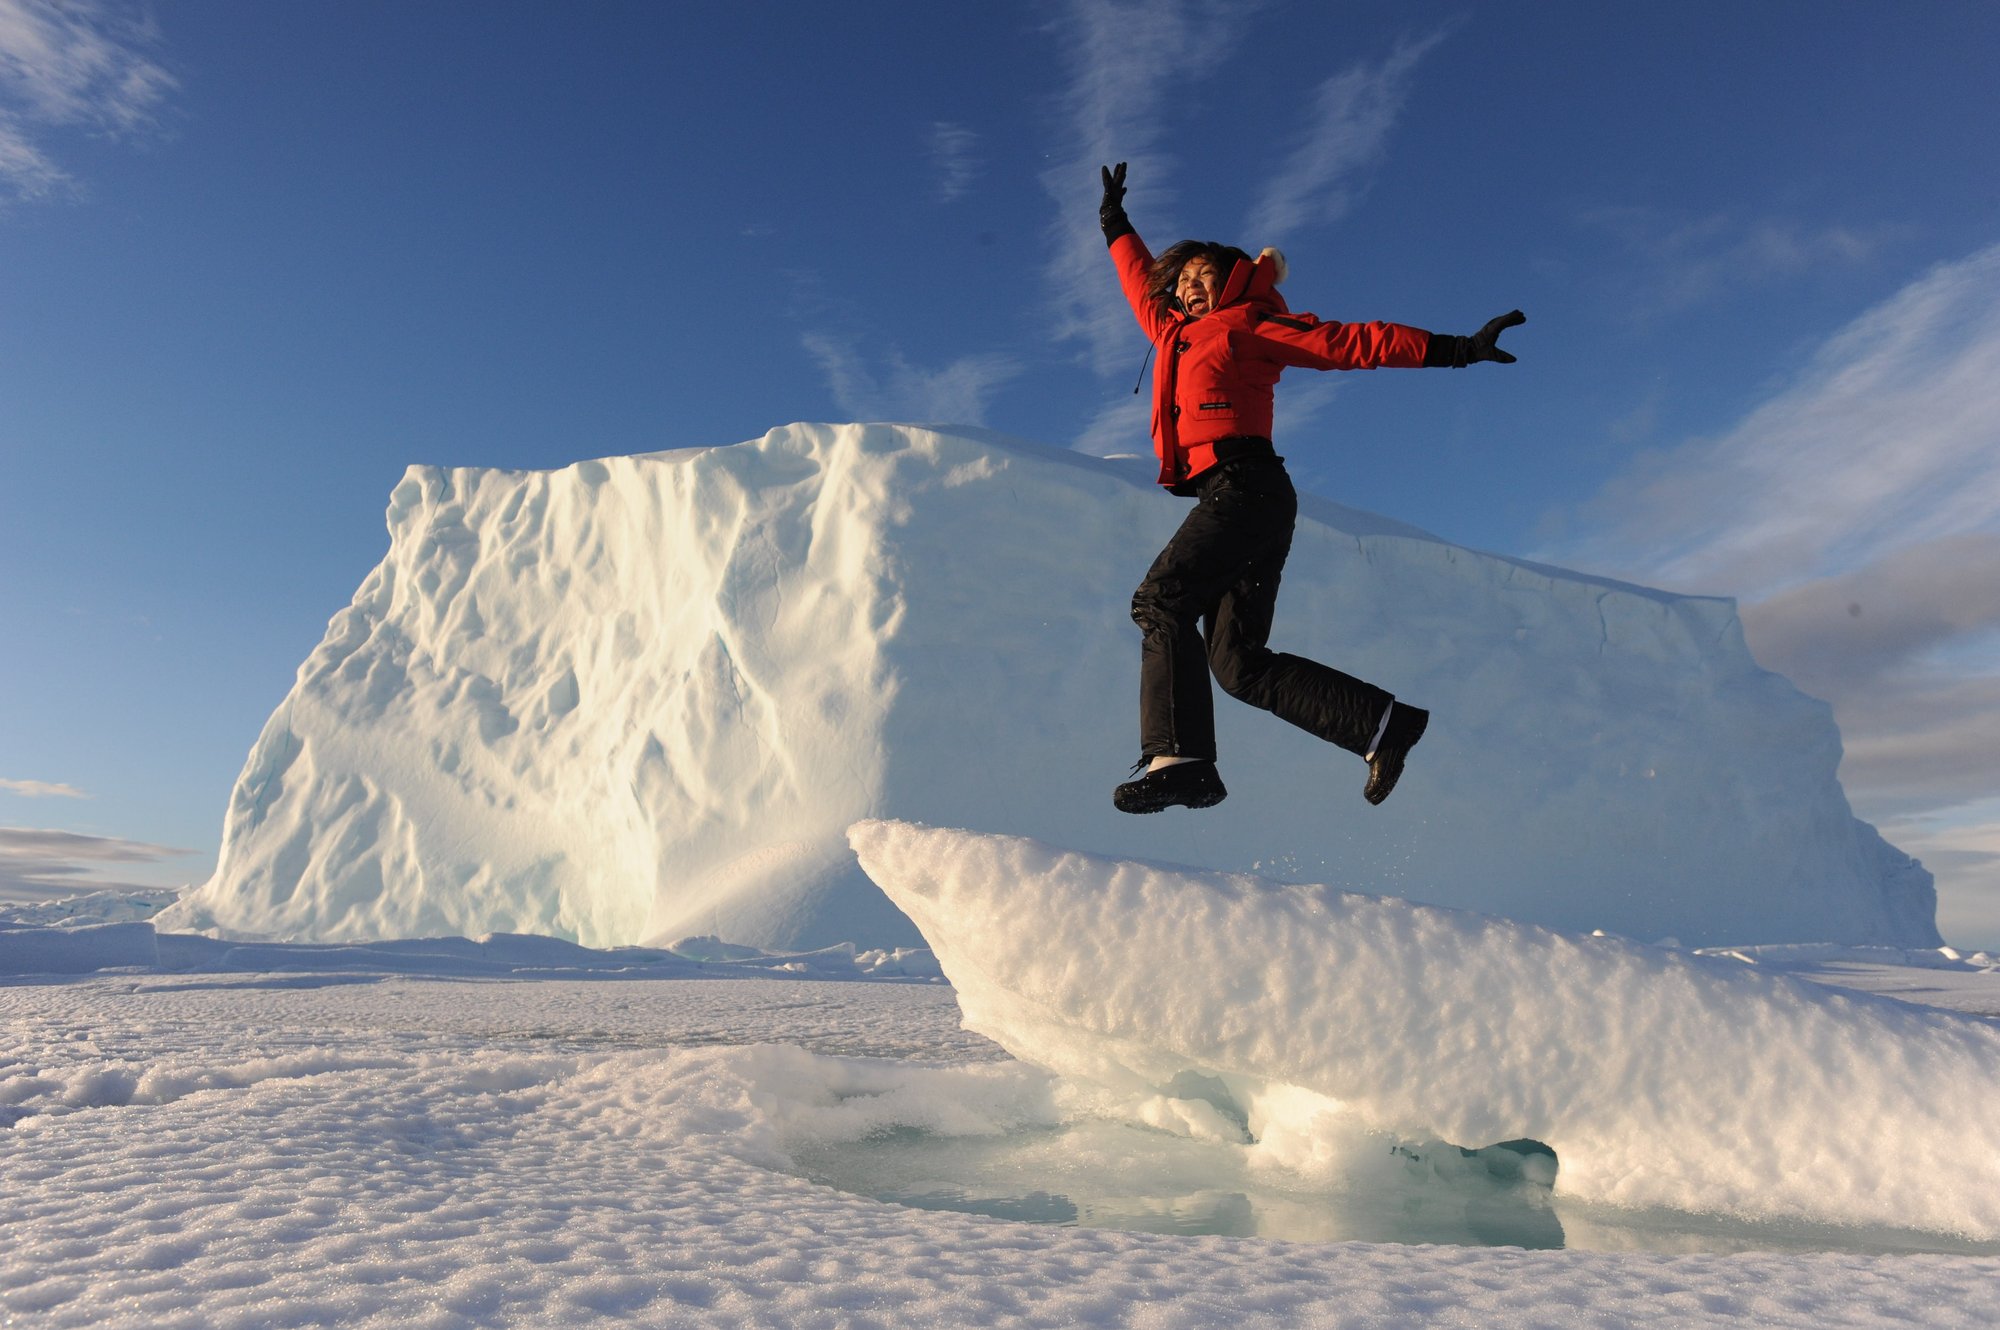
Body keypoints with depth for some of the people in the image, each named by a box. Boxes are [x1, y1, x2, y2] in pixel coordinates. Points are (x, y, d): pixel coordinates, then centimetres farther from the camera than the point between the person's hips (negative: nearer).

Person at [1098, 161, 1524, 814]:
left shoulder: (1249, 323, 11)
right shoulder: (1175, 334, 29)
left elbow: (1350, 343, 4)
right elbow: (1143, 284, 49)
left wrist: (1452, 349, -2)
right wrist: (1116, 225, 59)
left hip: (1244, 485, -6)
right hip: (1231, 498, 7)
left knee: (1160, 599, -19)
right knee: (1240, 662, -4)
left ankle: (1178, 757, -28)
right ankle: (1385, 723, -1)